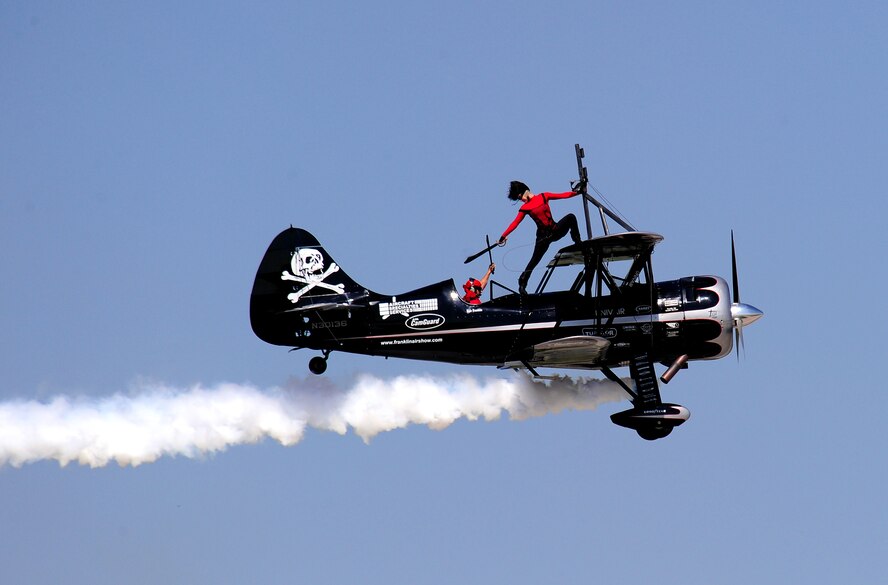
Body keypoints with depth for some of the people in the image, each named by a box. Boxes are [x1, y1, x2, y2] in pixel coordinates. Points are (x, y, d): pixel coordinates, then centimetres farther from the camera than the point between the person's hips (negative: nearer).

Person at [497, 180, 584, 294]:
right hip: (543, 236, -1)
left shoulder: (543, 197, 4)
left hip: (556, 230, 1)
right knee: (534, 261, -3)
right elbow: (515, 223, 3)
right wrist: (504, 236, -1)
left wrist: (576, 192, -7)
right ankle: (522, 283, 6)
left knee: (571, 217, -21)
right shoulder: (524, 208, 3)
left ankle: (578, 244, -16)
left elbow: (562, 195, 3)